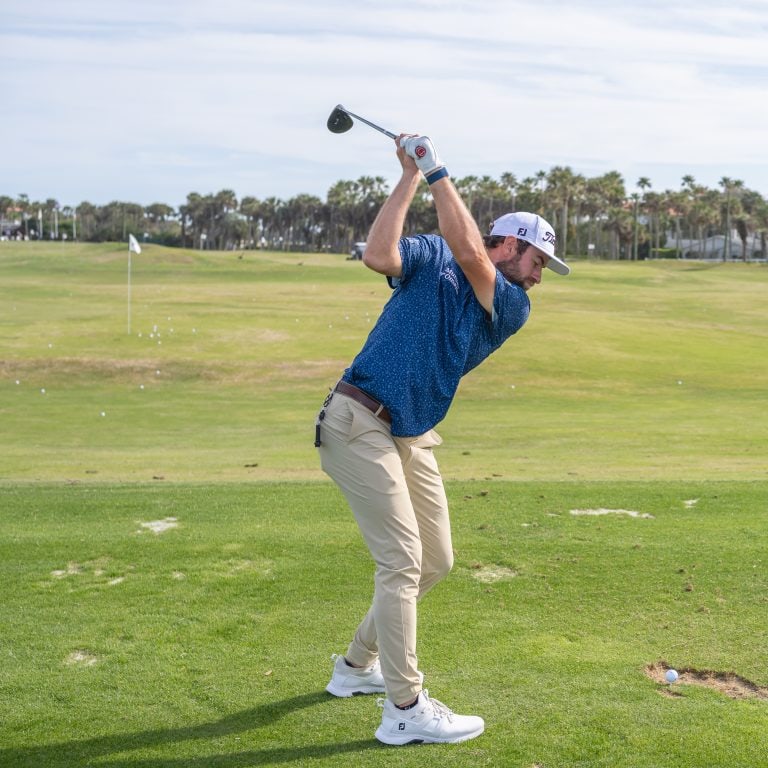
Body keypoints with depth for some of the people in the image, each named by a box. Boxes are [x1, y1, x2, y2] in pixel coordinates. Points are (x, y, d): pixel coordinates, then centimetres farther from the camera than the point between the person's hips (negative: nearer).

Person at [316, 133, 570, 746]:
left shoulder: (513, 311, 5)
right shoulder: (430, 260, -2)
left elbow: (468, 252, -13)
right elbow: (378, 256, -23)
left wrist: (438, 172, -13)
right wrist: (411, 175, -17)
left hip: (415, 439, 7)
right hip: (360, 424, -7)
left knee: (435, 560, 12)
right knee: (402, 558, -11)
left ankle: (358, 666, 29)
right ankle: (405, 709, -3)